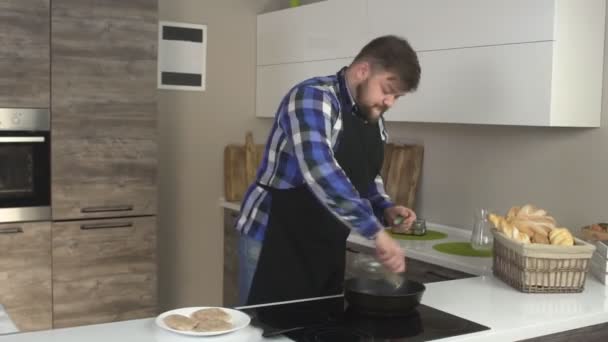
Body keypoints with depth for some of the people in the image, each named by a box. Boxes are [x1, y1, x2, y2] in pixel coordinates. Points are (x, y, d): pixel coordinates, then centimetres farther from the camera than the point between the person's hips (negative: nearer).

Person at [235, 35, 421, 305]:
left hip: (327, 248, 8)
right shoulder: (313, 99, -19)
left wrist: (386, 209, 1)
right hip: (276, 241, -8)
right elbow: (319, 172, -35)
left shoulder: (375, 123, 7)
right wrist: (377, 231, -36)